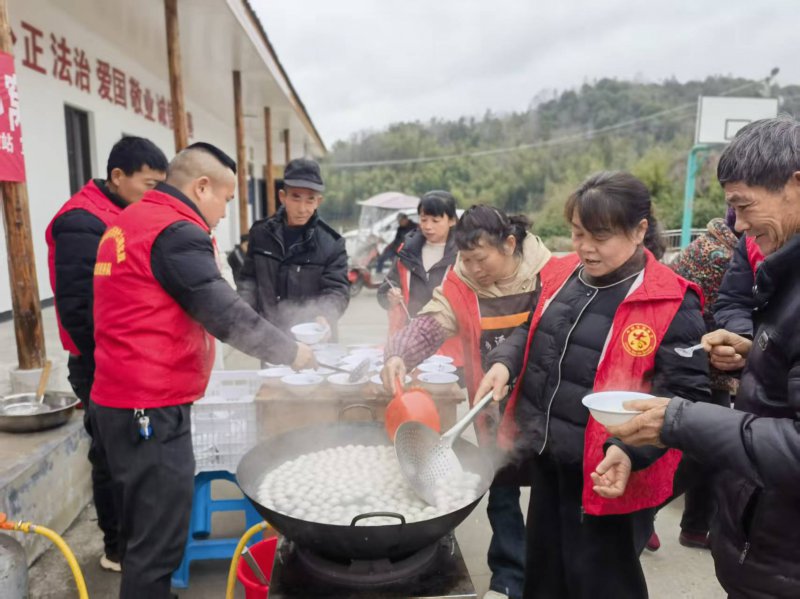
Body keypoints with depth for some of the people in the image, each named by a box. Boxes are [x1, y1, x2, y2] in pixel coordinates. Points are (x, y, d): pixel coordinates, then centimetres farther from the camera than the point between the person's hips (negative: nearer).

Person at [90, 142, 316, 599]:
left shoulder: (128, 222, 15)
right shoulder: (175, 232, -16)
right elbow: (226, 314, -21)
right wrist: (290, 352, -9)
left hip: (123, 399, 10)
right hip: (152, 408, -10)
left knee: (146, 530, 21)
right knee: (159, 543, 0)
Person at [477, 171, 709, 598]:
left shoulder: (670, 302, -17)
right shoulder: (561, 275, 1)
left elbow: (687, 393, -16)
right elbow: (532, 332, 15)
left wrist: (632, 450, -28)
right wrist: (504, 363, -5)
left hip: (605, 474, -6)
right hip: (545, 456, 6)